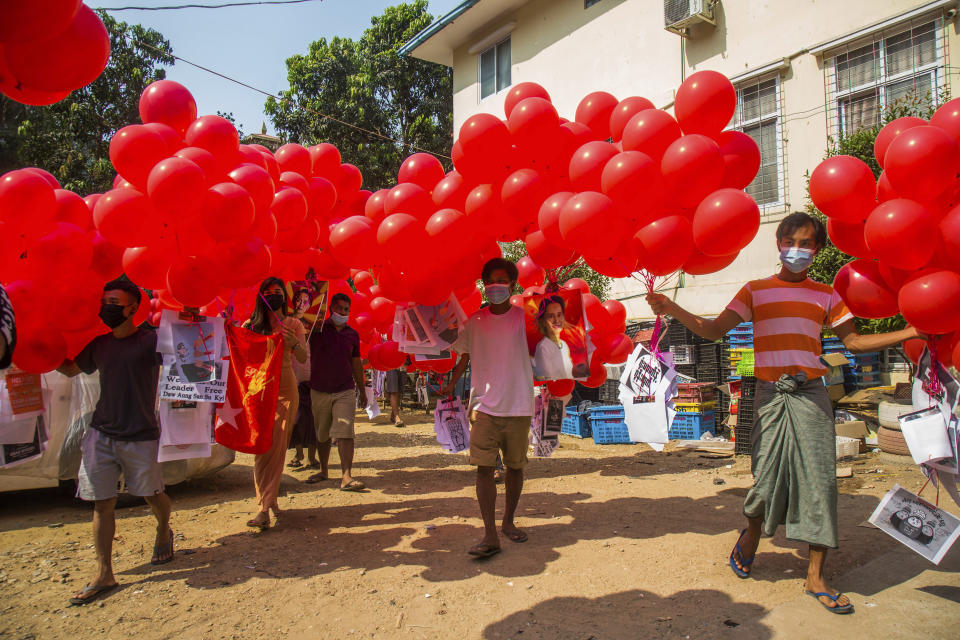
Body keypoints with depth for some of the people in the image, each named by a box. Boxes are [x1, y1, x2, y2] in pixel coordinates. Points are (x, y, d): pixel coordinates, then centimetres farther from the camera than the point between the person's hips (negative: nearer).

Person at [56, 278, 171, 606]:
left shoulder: (150, 340, -8)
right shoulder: (99, 344, 9)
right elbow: (70, 368, 25)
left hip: (141, 437, -4)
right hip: (101, 433, 4)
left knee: (152, 495, 12)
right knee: (102, 503, 4)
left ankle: (164, 532, 43)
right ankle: (104, 575, 13)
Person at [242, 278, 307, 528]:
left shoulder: (294, 324, 6)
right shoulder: (251, 325, 8)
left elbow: (303, 359, -7)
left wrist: (294, 344, -27)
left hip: (285, 389, 0)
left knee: (277, 447, -5)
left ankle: (265, 508, -1)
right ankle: (270, 501, 2)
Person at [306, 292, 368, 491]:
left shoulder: (352, 335, 10)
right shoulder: (318, 329, 2)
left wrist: (363, 392, 19)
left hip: (345, 391, 1)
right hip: (319, 390, 0)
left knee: (345, 432, -11)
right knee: (322, 434, 12)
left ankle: (346, 477, -15)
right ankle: (324, 470, 30)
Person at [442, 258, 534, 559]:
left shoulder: (525, 317, 2)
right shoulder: (474, 322, 6)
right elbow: (464, 357, 15)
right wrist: (451, 384, 6)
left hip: (519, 406, 0)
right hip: (484, 405, 0)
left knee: (515, 466, 10)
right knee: (484, 466, -8)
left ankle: (508, 522, 29)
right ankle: (490, 535, -4)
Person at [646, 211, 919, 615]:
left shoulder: (825, 295, 14)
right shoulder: (755, 290, 9)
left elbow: (853, 341, 13)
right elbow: (714, 330, 1)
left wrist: (913, 332, 3)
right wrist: (671, 309, -12)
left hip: (811, 395, 2)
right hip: (771, 395, -2)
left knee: (819, 481, -2)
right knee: (768, 479, -3)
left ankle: (815, 577, 10)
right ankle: (751, 535, 30)